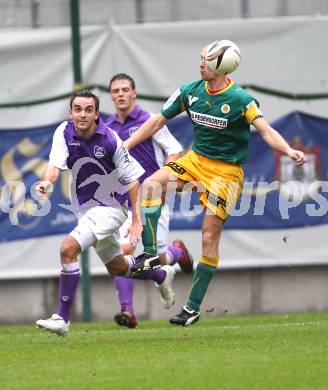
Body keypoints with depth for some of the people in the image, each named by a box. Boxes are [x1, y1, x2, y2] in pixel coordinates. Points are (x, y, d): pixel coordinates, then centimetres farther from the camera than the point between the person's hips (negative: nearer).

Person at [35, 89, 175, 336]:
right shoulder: (64, 133, -9)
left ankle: (62, 319, -19)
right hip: (85, 208, 6)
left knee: (68, 249, -25)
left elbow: (132, 179, -12)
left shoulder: (110, 140, -20)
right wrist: (48, 181, -45)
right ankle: (161, 275, 51)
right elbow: (56, 164, -21)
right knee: (116, 267, 22)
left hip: (110, 207, -6)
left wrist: (137, 219, -14)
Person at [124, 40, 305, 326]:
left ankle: (193, 307, 4)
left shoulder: (241, 100, -17)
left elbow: (266, 131, -25)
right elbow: (158, 121, 7)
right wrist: (126, 145, 5)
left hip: (226, 171, -5)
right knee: (151, 185, -21)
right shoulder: (190, 92, -2)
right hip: (196, 160, 5)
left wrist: (289, 150, -44)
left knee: (209, 238, -5)